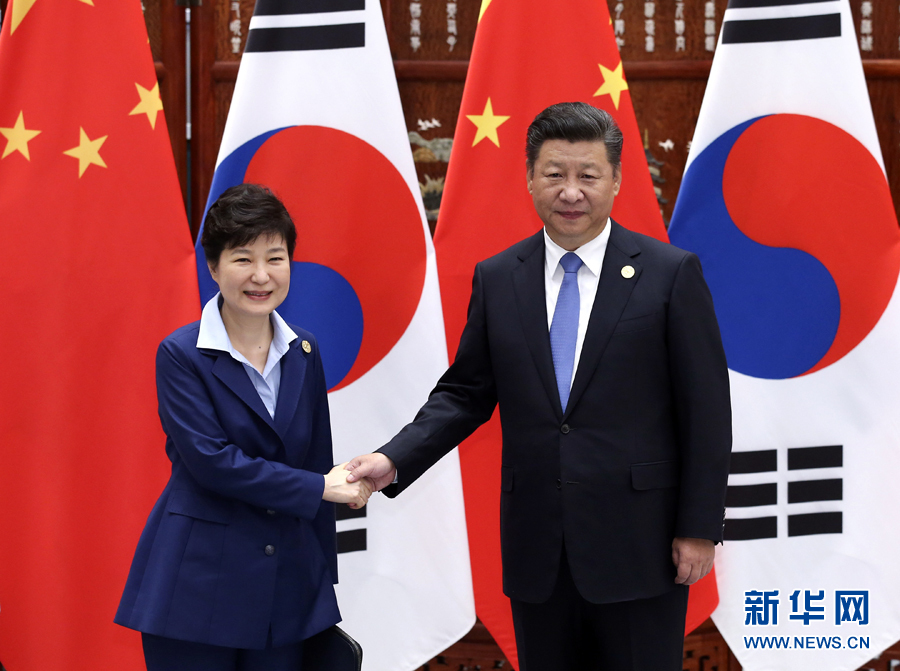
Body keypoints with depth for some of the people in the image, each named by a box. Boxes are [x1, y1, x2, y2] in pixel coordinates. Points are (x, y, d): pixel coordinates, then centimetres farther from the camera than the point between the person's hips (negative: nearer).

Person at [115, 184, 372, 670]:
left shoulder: (302, 352, 8)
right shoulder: (181, 354, -6)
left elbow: (318, 462, 12)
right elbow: (210, 460, -15)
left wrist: (324, 583, 12)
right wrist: (320, 487, -13)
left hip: (287, 584, 4)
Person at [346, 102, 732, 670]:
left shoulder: (671, 273, -4)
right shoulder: (496, 279, 6)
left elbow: (706, 410, -4)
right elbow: (466, 393, 9)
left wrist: (700, 528, -7)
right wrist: (394, 461, -7)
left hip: (639, 545, -3)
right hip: (537, 551, 3)